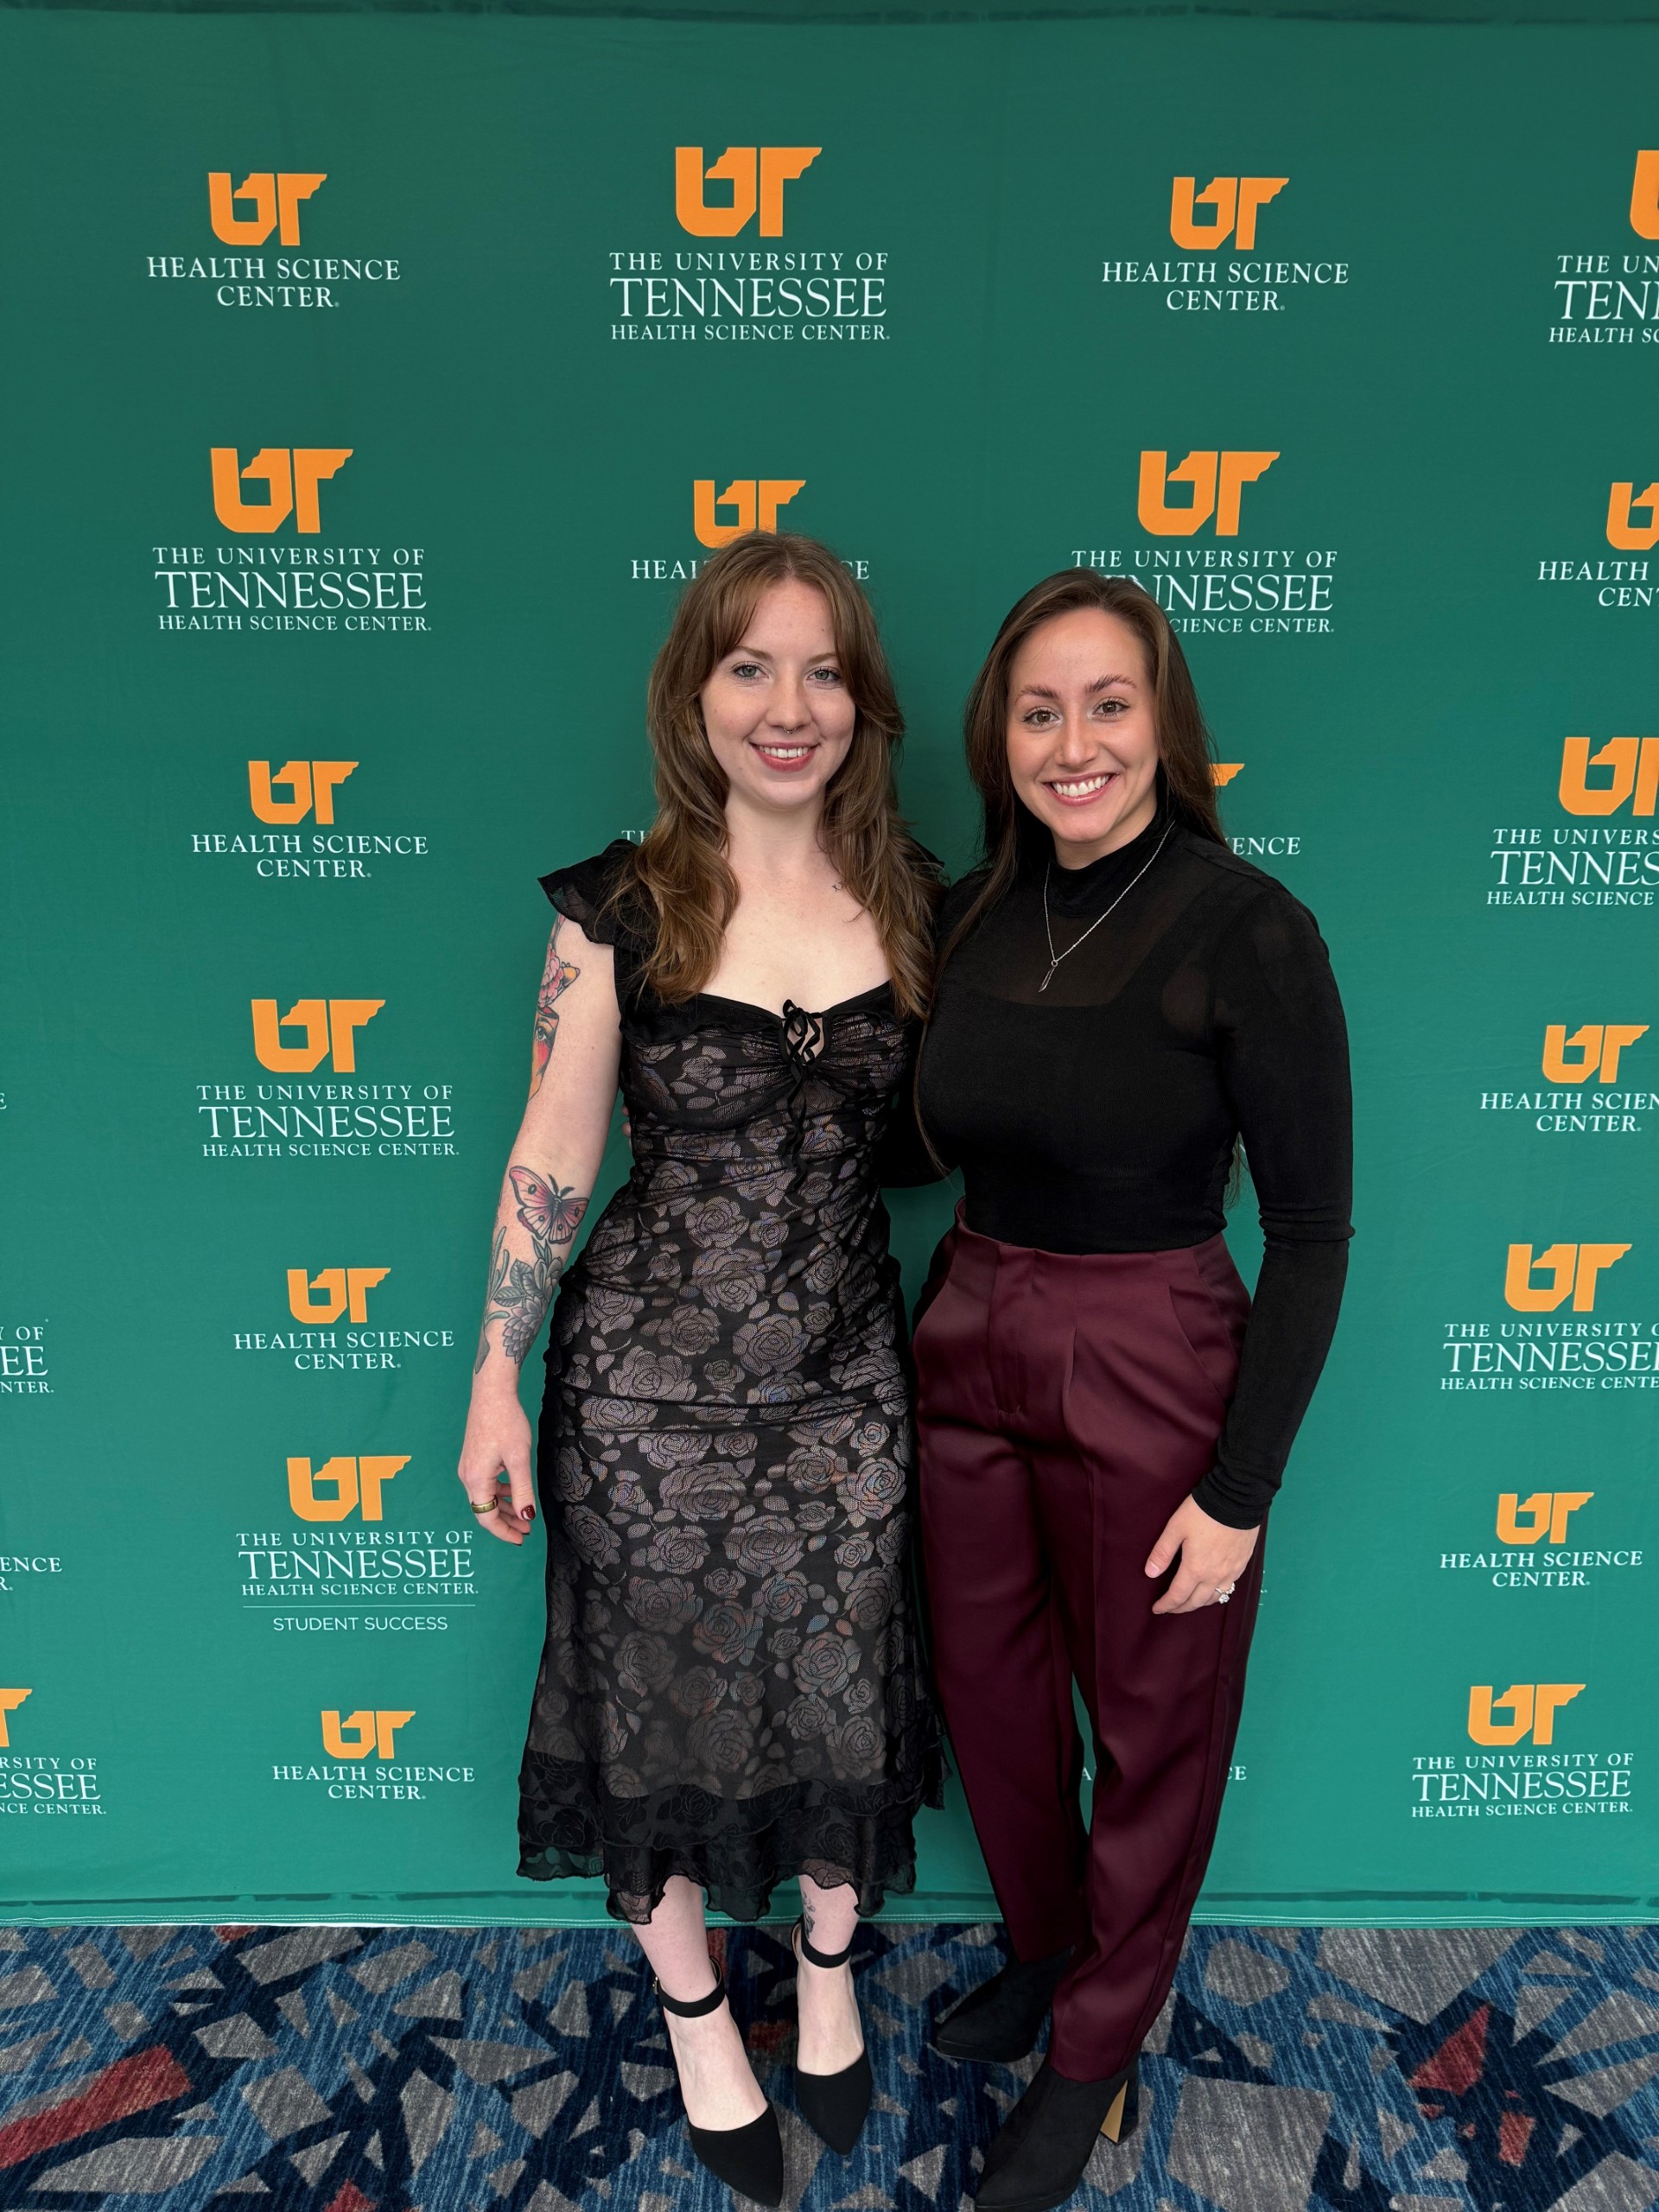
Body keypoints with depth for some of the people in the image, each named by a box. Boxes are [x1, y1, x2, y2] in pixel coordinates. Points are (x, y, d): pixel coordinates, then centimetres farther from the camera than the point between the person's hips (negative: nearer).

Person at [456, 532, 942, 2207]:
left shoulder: (910, 903, 0)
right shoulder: (622, 906, -9)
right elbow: (552, 1156, -5)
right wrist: (497, 1383, -3)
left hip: (846, 1377, 3)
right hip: (649, 1379, -2)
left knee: (838, 1682, 17)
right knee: (661, 1697, 14)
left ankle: (828, 1974, 48)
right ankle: (698, 2019, 44)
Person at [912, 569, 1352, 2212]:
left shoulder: (1248, 931, -16)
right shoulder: (973, 912, 0)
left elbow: (1311, 1228, -14)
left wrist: (1239, 1488, -14)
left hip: (1151, 1377, -5)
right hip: (967, 1352, 6)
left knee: (1152, 1731, 17)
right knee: (989, 1690, 23)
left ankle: (1095, 2052, 44)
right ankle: (1041, 1949, 54)